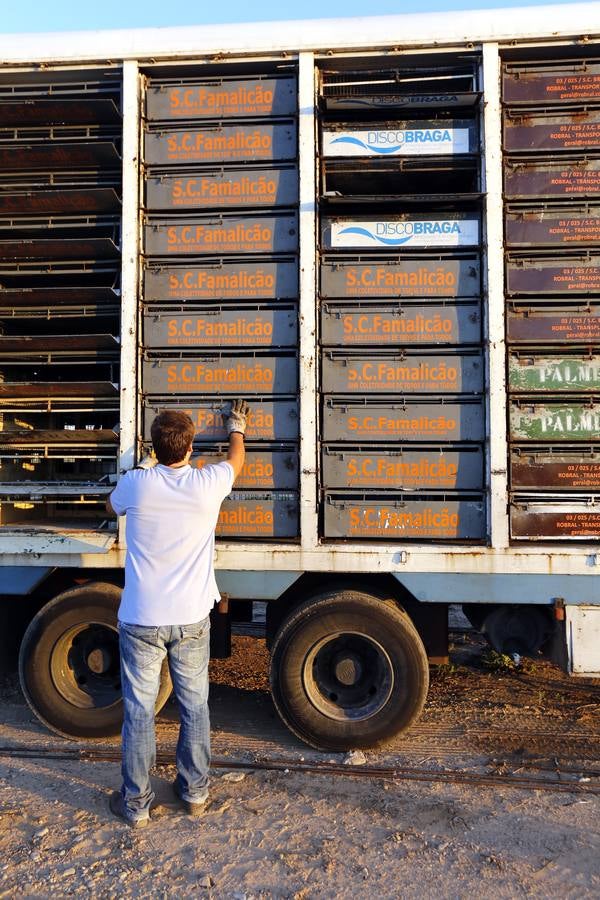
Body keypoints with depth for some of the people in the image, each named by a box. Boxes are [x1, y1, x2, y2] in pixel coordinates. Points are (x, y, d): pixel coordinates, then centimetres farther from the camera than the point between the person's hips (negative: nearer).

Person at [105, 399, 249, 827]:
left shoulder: (136, 483, -10)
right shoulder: (207, 484, -9)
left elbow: (111, 507, 15)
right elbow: (236, 459, 15)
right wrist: (237, 427, 33)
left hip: (140, 620, -1)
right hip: (192, 619, 1)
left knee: (139, 711, 11)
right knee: (195, 707, 17)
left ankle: (136, 804, 24)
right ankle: (195, 791, 32)